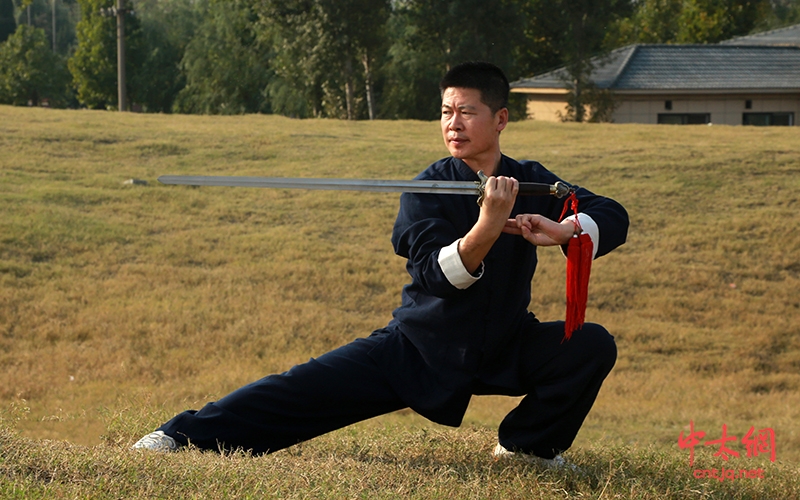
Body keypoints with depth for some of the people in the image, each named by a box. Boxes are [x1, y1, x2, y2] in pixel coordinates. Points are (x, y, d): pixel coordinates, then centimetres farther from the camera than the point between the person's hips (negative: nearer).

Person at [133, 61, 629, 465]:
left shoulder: (532, 183, -1)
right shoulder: (427, 190, -11)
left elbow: (613, 217, -8)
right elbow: (438, 275, -24)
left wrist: (561, 229, -29)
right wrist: (487, 226, -41)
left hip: (504, 349, 3)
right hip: (421, 348, -3)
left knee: (592, 345, -17)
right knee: (309, 387, -18)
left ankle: (528, 445, 2)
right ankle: (183, 435, -17)